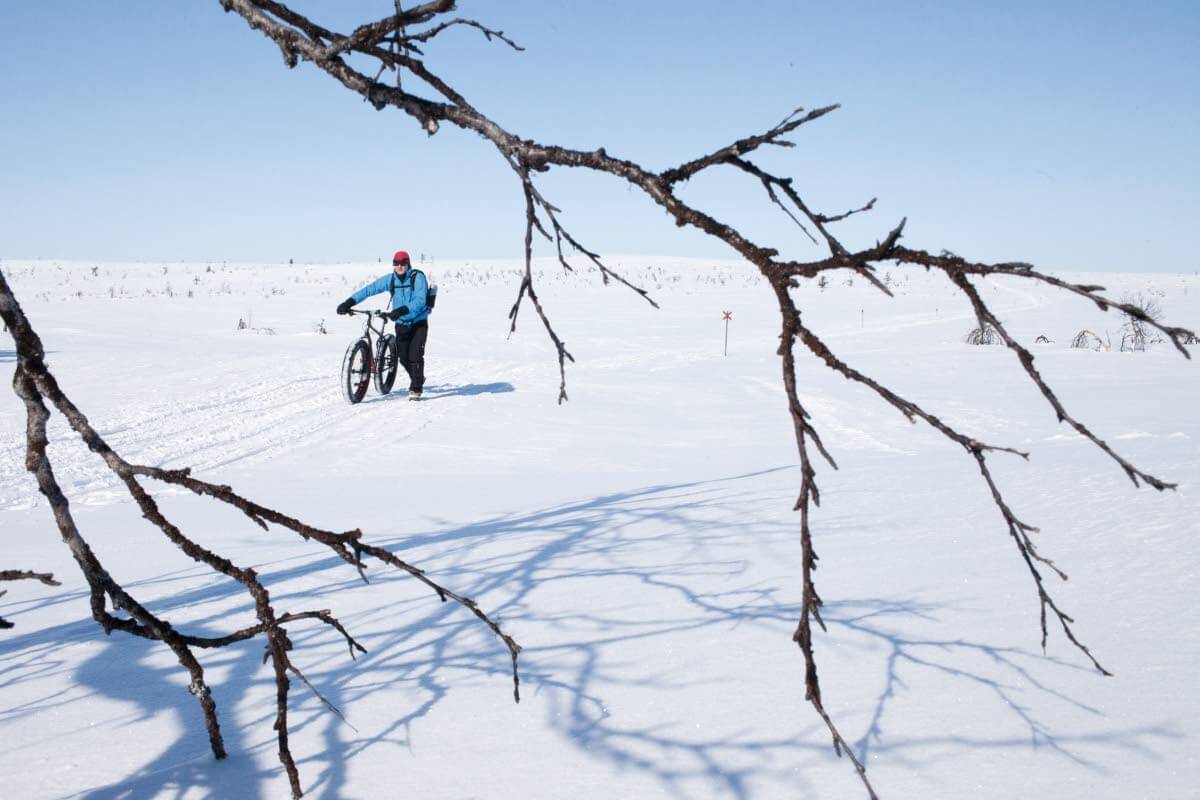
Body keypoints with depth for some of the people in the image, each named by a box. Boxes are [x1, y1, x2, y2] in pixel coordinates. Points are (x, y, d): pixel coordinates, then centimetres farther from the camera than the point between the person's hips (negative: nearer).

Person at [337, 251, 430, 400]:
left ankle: (416, 389, -6)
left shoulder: (418, 277, -16)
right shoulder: (390, 279, -2)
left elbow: (420, 300, -28)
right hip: (401, 324, 5)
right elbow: (369, 289, -6)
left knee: (415, 355, -16)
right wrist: (349, 302, -18)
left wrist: (402, 310, -41)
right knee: (403, 358, 4)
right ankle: (417, 379, 31)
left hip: (419, 323, -5)